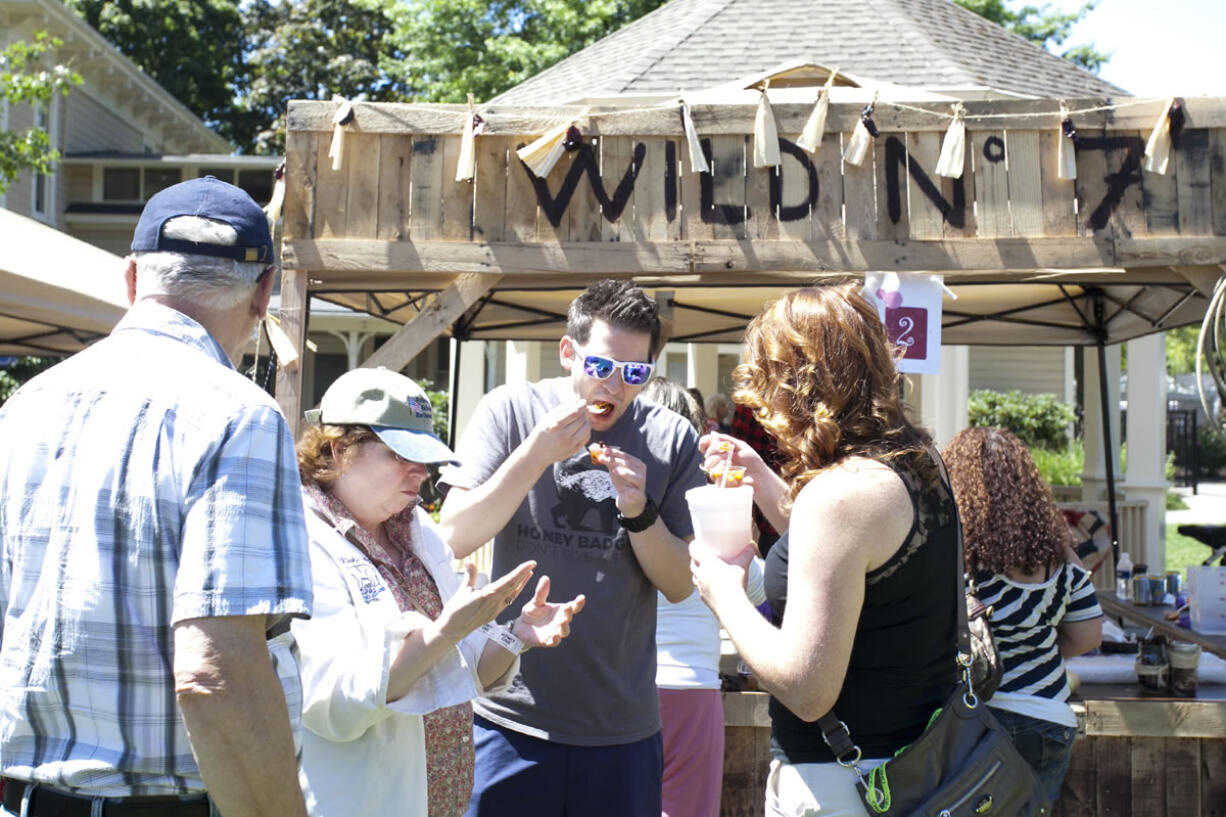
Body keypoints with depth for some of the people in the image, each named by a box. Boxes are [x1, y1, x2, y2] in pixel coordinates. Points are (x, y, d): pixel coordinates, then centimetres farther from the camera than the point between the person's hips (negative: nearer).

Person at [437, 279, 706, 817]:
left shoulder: (670, 438, 1)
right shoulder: (510, 410, -2)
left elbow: (680, 585, 2)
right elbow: (455, 539, -9)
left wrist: (640, 510, -16)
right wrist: (537, 453, -19)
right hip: (511, 715, -1)